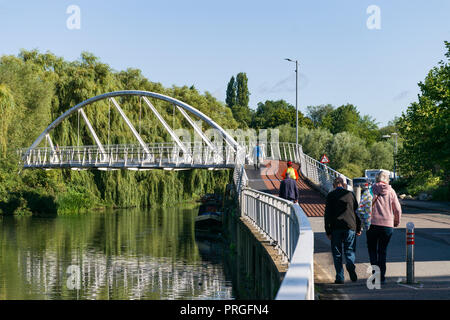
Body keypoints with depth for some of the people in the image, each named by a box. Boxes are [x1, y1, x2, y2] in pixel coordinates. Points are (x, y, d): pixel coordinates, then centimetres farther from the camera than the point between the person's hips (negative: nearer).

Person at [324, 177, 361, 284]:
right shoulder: (350, 194, 9)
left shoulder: (331, 195, 2)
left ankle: (340, 277, 1)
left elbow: (327, 214, -1)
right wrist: (358, 228, 16)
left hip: (336, 228, -1)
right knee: (349, 250, 10)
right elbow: (356, 211, 10)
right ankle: (350, 265, -21)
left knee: (337, 253, 5)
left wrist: (328, 231, 2)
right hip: (350, 227, 1)